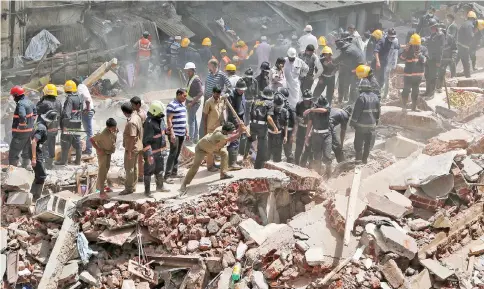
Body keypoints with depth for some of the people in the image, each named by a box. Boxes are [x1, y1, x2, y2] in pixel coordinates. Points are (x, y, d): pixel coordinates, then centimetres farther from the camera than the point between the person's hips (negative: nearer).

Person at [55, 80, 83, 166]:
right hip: (78, 124, 8)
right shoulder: (79, 98, 9)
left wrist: (64, 125, -20)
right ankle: (78, 160, 15)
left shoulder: (69, 99, -16)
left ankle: (63, 160, 2)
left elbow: (66, 113, -21)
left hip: (69, 124, -8)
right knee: (77, 143, 11)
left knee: (65, 142, 0)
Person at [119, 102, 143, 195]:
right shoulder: (137, 117, 3)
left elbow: (132, 138, -27)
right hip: (137, 147, 10)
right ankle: (133, 186, 27)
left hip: (131, 148, -10)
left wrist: (129, 151, -22)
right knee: (134, 167, 17)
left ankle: (129, 188, 9)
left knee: (129, 168, 1)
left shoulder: (131, 122, -27)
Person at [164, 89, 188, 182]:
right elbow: (169, 120, -16)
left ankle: (174, 172, 19)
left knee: (177, 154, 11)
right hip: (174, 134, -8)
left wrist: (186, 132, 21)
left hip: (181, 134, 8)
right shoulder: (172, 105, -12)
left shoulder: (183, 105, 16)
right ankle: (167, 176, -10)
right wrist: (171, 133, -22)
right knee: (173, 154, -11)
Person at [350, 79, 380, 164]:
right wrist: (376, 121, 23)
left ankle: (358, 158, 8)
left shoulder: (362, 97, -16)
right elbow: (378, 111, 12)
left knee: (359, 142, 6)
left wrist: (352, 122, -7)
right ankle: (365, 159, 19)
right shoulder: (375, 97, 4)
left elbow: (356, 111, -16)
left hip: (361, 125, -6)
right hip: (372, 124, 6)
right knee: (368, 143, 13)